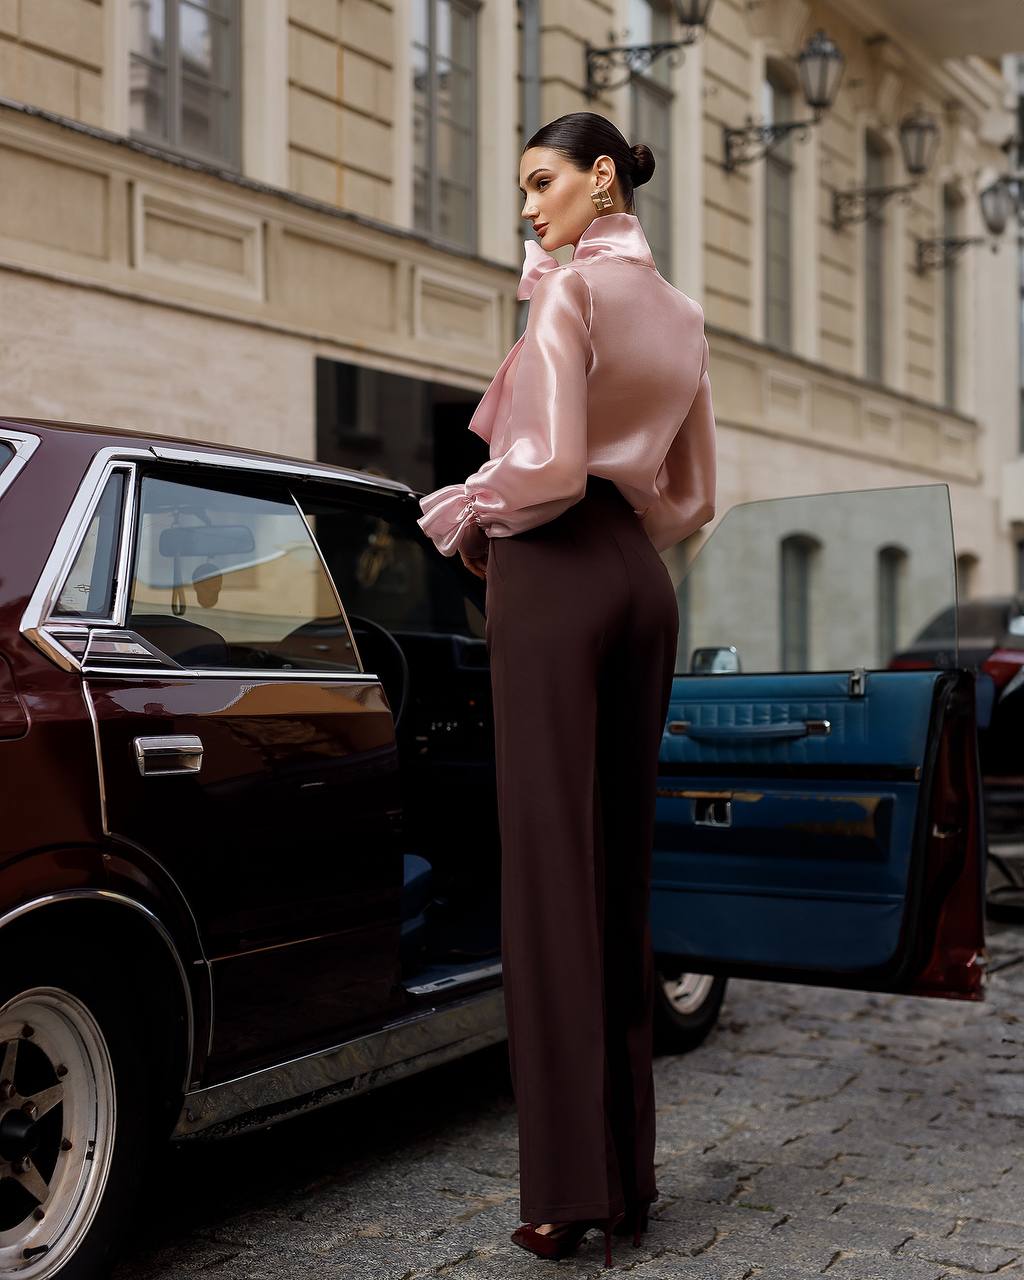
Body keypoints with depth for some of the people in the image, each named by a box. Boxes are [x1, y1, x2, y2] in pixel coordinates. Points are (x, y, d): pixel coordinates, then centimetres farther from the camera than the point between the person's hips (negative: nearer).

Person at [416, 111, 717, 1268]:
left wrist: (462, 520, 1)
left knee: (551, 866, -6)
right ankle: (628, 1169, 13)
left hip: (554, 575, -8)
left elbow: (547, 465, -15)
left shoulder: (570, 291, -5)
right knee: (620, 868, 8)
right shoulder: (681, 315, 19)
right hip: (641, 581, 8)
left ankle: (569, 1186, -3)